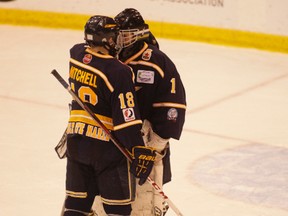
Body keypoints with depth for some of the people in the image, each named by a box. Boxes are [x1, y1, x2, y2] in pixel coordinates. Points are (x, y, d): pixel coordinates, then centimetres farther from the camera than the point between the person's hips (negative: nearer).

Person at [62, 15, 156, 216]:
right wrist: (139, 151, -18)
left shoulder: (76, 54, -1)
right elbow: (126, 118, -22)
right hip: (107, 146, -7)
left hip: (76, 140, 7)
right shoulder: (118, 72, -21)